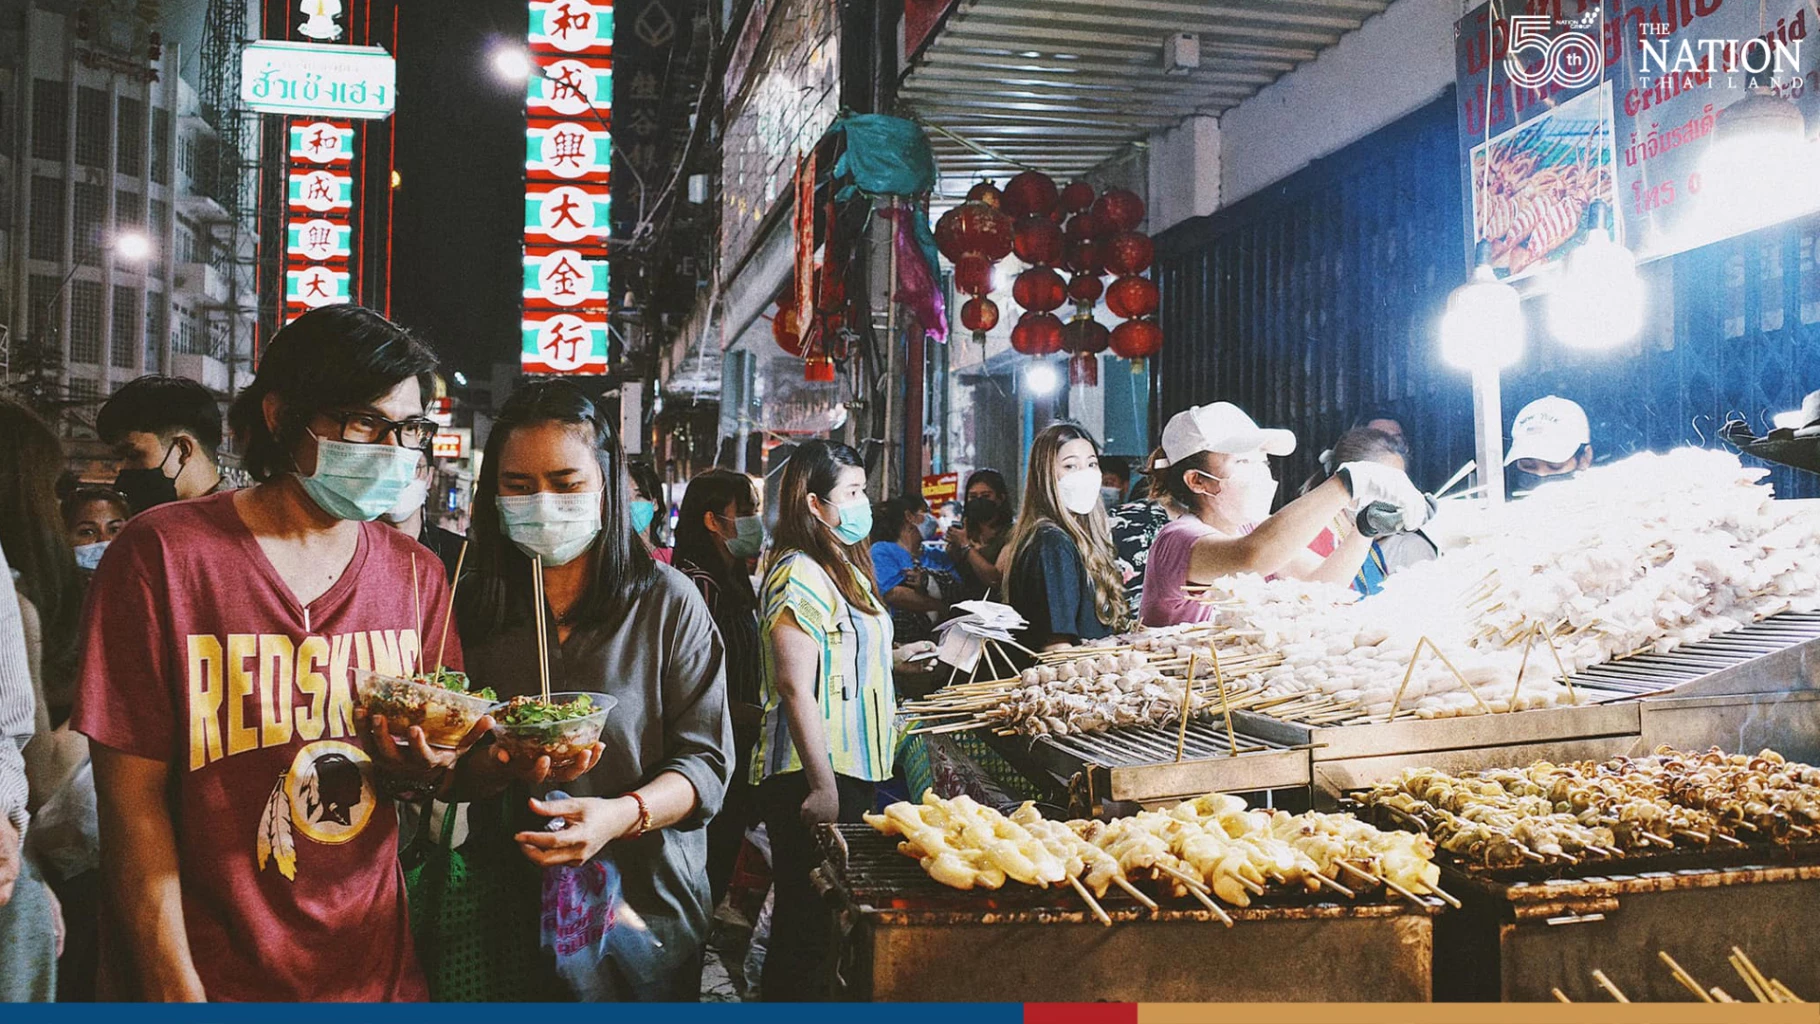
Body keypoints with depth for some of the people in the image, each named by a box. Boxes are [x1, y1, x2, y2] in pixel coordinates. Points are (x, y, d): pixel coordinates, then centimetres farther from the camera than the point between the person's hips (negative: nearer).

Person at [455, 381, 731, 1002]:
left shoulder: (668, 602, -7)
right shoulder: (475, 607, 1)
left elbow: (706, 759, -10)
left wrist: (623, 814, -28)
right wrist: (503, 769, -21)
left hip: (648, 902, -2)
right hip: (509, 905, 2)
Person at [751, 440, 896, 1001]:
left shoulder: (841, 566, 15)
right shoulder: (800, 576, -17)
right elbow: (795, 689, -21)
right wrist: (823, 787, -22)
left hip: (852, 770, 10)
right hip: (812, 780, -9)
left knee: (822, 924, 16)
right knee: (805, 931, 0)